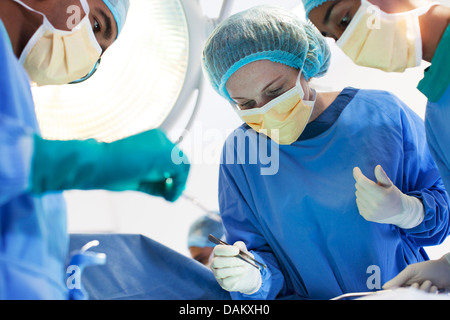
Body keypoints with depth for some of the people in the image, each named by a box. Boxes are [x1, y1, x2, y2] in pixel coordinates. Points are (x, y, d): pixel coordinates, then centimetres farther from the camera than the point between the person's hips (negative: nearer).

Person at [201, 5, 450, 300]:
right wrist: (253, 279, -22)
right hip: (305, 299, 1)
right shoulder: (239, 154, -1)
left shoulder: (383, 114, -4)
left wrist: (404, 211, -16)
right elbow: (258, 251, -1)